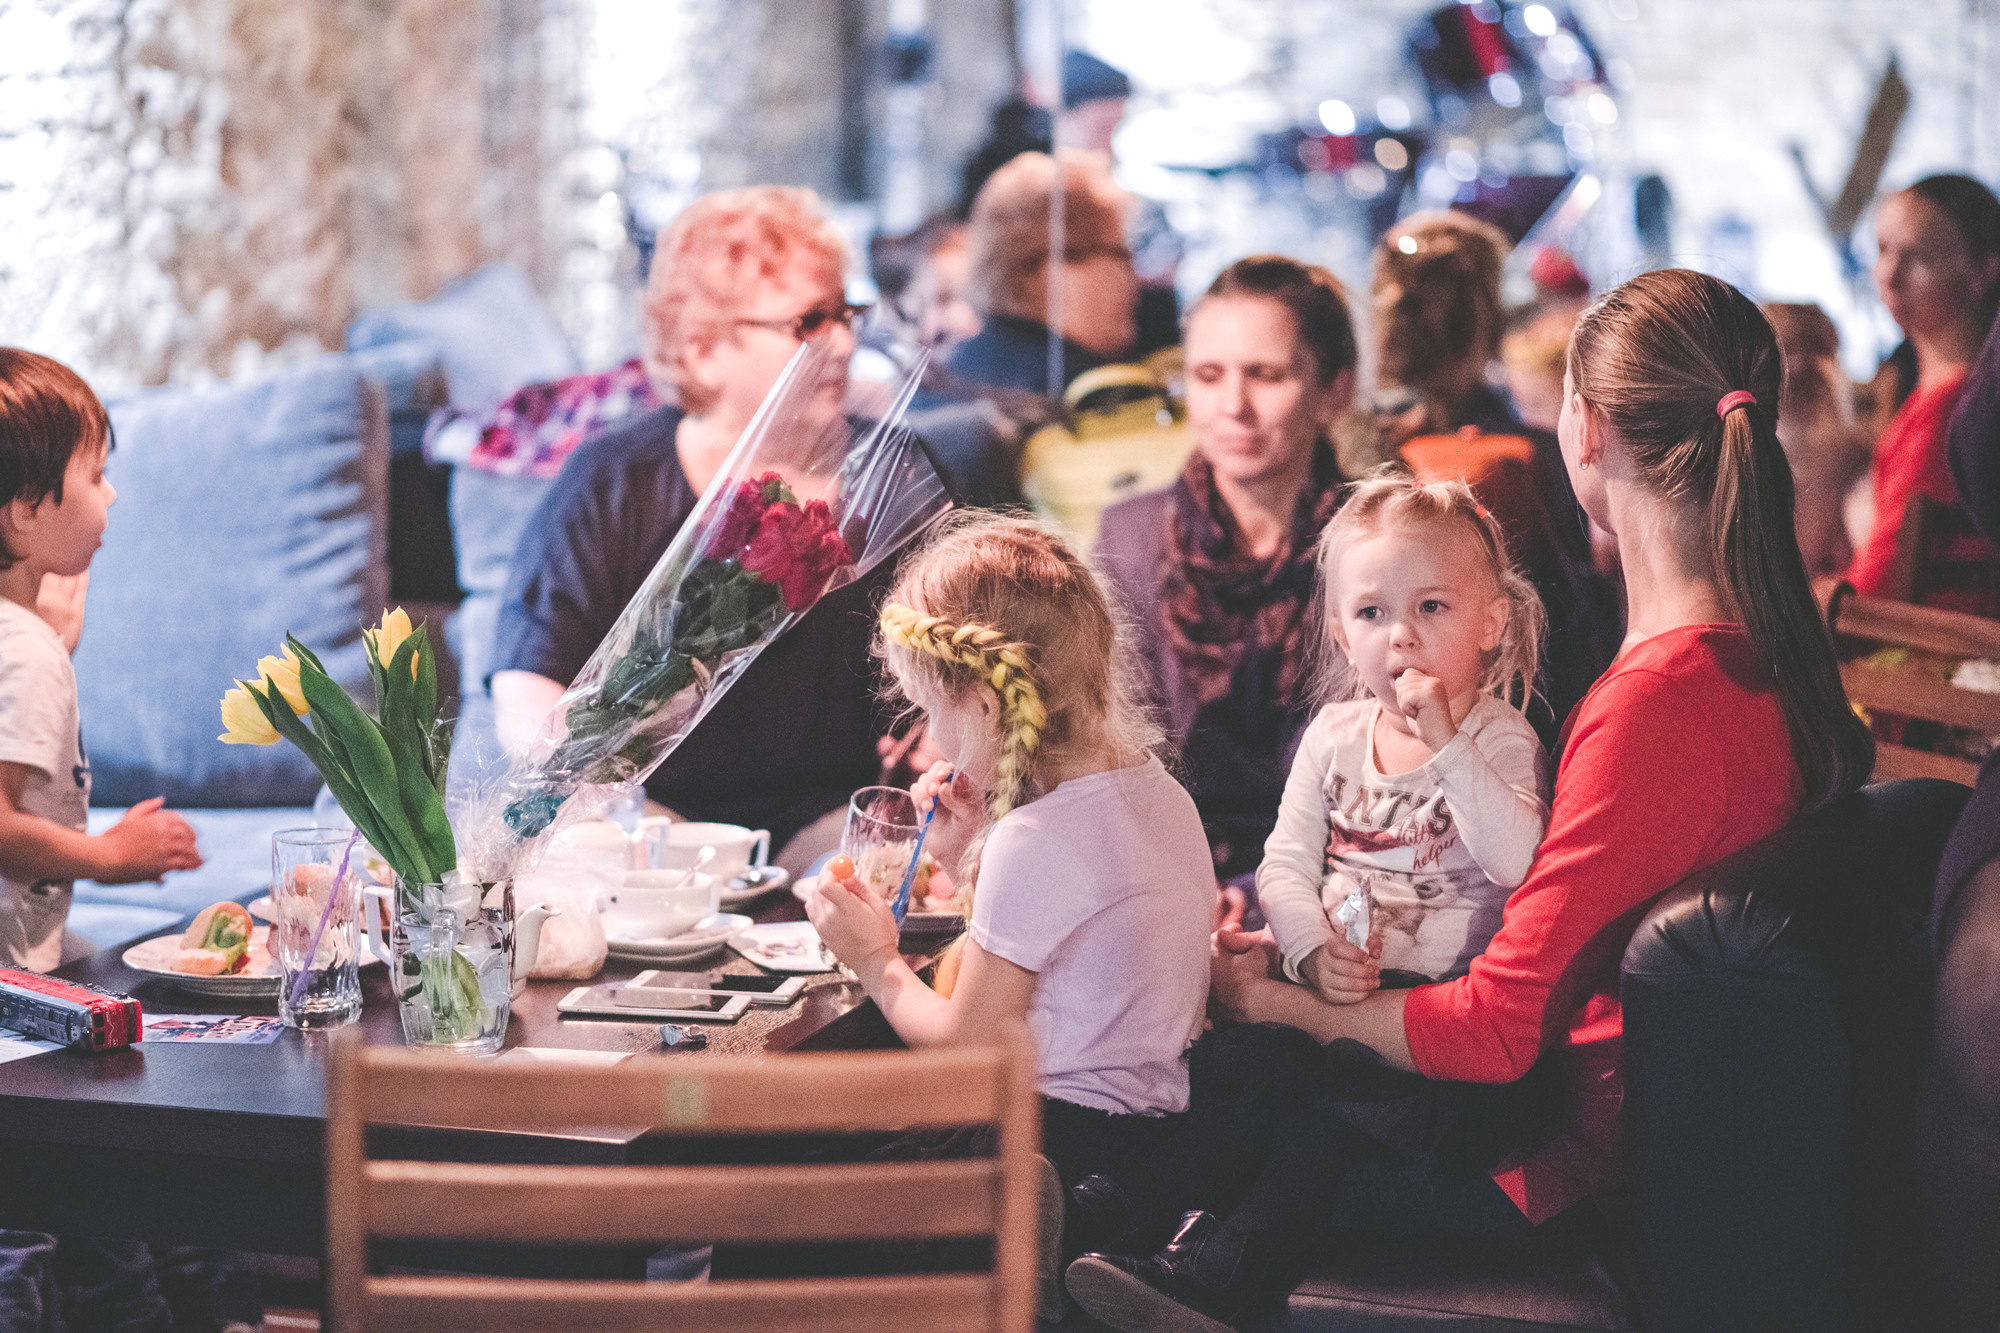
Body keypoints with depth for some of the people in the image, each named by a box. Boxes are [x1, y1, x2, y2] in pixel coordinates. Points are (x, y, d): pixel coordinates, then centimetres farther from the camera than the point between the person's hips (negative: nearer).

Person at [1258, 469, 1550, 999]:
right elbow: (1286, 863, 7)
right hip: (1332, 990, 3)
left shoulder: (1500, 737, -4)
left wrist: (1445, 743, -26)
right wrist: (1312, 951, -13)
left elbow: (1517, 863, -21)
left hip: (1453, 990, -3)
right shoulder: (1334, 733, 8)